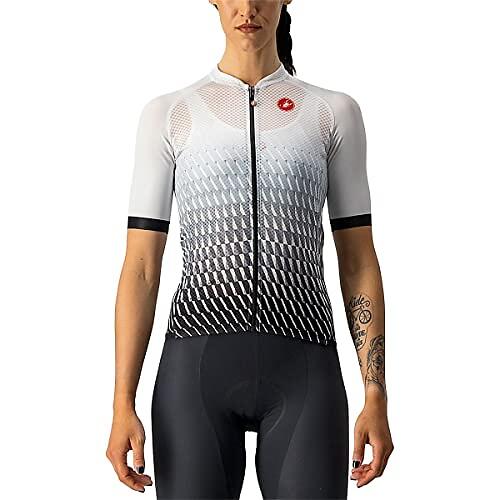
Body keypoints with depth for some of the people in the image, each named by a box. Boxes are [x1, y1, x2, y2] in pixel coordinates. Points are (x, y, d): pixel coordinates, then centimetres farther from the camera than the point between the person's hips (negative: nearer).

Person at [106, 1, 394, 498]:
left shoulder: (335, 113, 10)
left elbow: (359, 262, 8)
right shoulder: (167, 115, 8)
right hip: (196, 371, 0)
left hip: (302, 374, 0)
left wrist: (376, 398, 0)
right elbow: (140, 268, 4)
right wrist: (122, 405, -5)